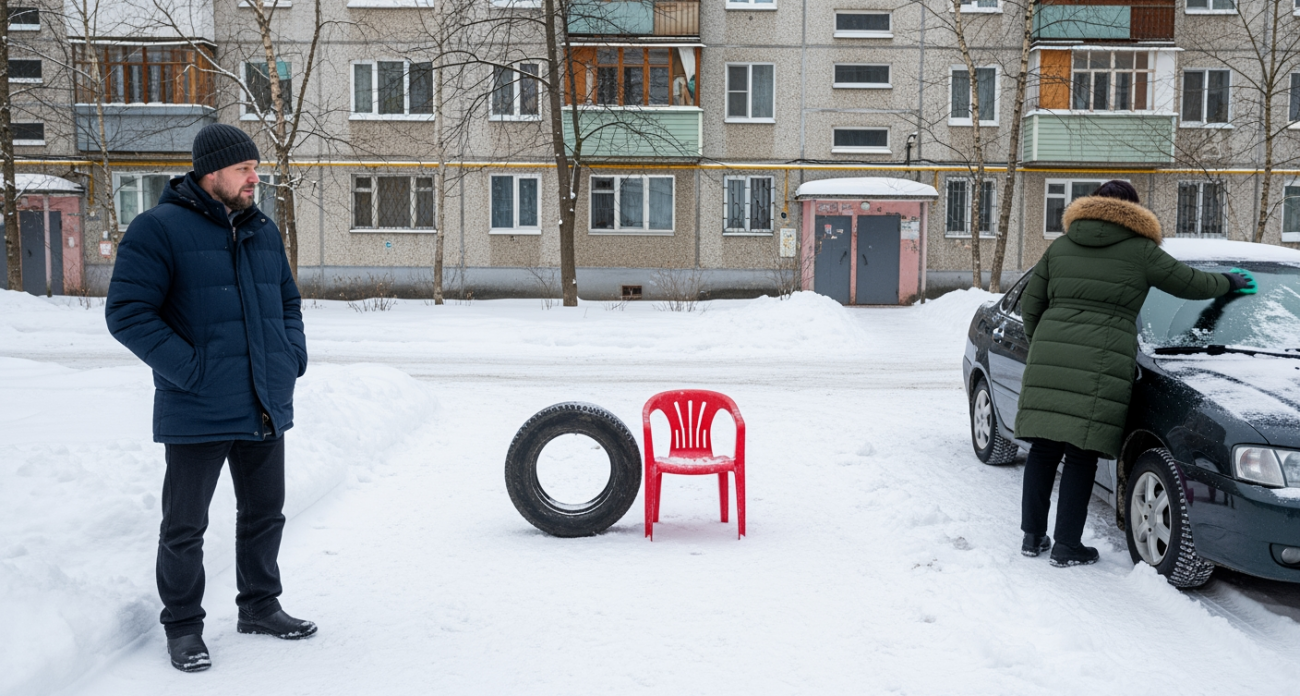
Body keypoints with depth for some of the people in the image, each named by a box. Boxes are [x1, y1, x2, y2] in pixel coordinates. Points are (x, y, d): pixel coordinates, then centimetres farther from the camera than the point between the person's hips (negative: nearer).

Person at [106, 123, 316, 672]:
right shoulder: (158, 229, -11)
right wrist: (190, 369, -20)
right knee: (185, 527, 6)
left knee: (264, 514, 17)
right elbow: (126, 312, -16)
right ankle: (183, 627, 22)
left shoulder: (263, 231, 11)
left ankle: (259, 607, 34)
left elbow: (288, 300, 22)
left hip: (266, 409, 7)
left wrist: (293, 356, 6)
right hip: (197, 415, -6)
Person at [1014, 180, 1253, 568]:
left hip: (1049, 358, 4)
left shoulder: (1060, 246, 18)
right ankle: (1067, 546, 3)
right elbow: (1190, 284, 17)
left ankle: (1032, 536, 13)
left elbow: (1030, 304, 16)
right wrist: (1229, 283, 37)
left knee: (1043, 449, 9)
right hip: (1101, 363, -4)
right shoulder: (1139, 251, 8)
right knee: (1081, 455, 0)